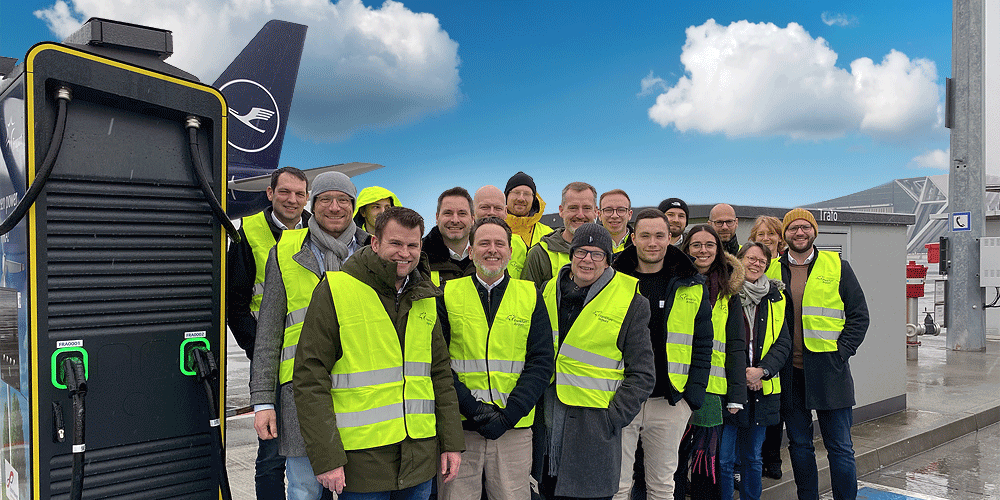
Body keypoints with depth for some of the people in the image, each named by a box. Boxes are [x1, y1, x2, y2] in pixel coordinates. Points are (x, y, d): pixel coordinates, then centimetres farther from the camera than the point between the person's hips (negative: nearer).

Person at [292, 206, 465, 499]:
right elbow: (310, 379, -11)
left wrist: (452, 442, 8)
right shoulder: (334, 291, -8)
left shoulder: (426, 298, 9)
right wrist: (325, 457, -15)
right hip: (361, 460, -5)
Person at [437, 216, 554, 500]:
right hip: (458, 426, 0)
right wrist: (470, 406, -12)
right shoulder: (448, 294, 3)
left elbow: (542, 362, 0)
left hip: (514, 428, 1)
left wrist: (508, 414, -11)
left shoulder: (530, 296, 5)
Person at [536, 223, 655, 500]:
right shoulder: (549, 290, 8)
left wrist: (614, 417, -11)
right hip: (545, 418, 4)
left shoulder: (631, 303, -5)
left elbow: (642, 375, -3)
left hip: (594, 424, -4)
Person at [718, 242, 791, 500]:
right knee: (724, 459, -2)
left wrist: (762, 370, -10)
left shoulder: (775, 298, 10)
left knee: (752, 458, 14)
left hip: (761, 389, 4)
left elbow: (783, 342, 6)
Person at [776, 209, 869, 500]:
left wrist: (841, 353, -6)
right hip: (789, 373, 2)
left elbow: (859, 316, 4)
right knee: (799, 445, 12)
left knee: (840, 448, 3)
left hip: (828, 370, -1)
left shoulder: (837, 267, 3)